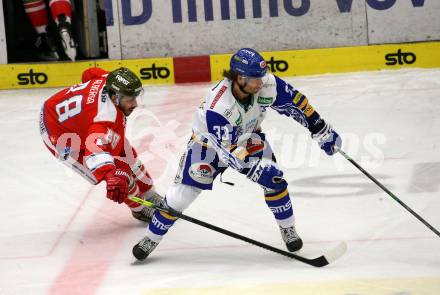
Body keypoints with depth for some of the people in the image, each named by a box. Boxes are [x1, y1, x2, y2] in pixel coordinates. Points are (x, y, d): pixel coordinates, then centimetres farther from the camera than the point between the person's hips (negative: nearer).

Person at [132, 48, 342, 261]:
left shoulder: (268, 85, -28)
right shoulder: (217, 106, -41)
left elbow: (295, 102, -13)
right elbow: (227, 151, -39)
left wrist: (322, 130, -10)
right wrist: (256, 169, -47)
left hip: (248, 136, 4)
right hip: (209, 142, -4)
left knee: (273, 179, -13)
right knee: (182, 193, -7)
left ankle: (288, 229, 9)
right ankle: (151, 238, 12)